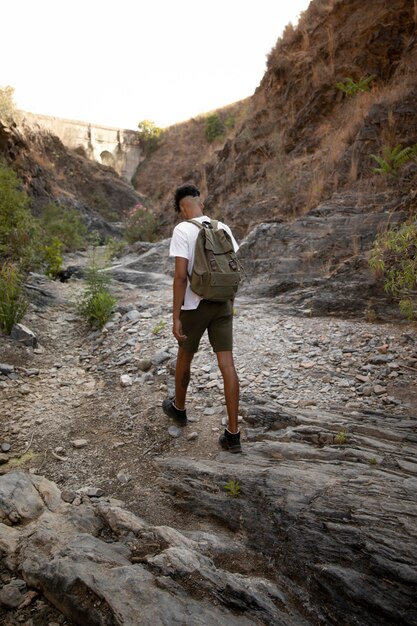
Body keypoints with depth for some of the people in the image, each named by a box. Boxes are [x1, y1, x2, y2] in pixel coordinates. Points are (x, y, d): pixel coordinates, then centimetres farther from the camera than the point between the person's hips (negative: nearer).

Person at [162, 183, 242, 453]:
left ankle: (178, 408, 42)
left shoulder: (182, 230, -12)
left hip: (194, 306, -4)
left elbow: (180, 275, -19)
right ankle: (233, 434, 4)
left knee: (185, 357, 19)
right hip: (222, 304, 4)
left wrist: (175, 317, -15)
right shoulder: (223, 228, 4)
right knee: (227, 365, 1)